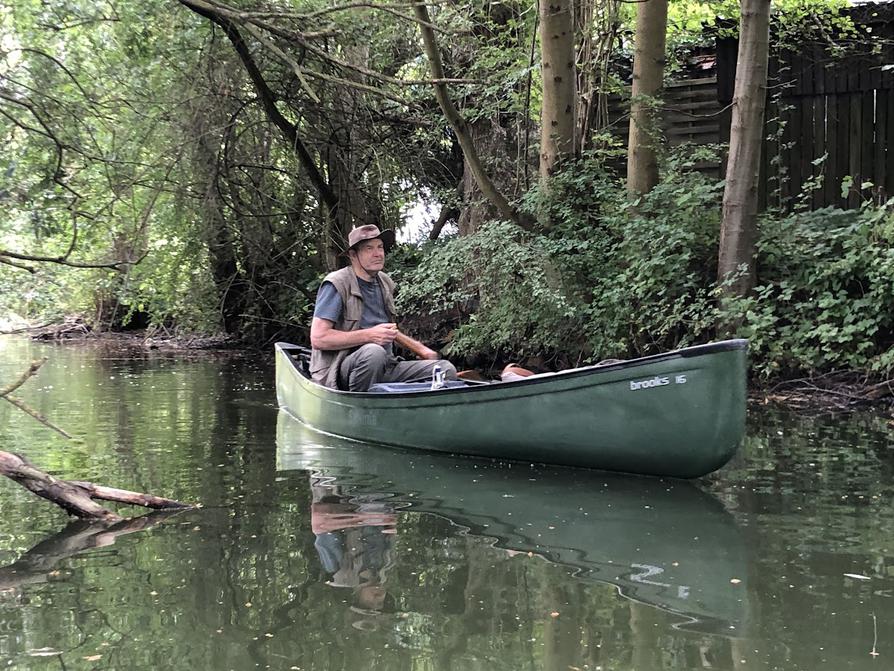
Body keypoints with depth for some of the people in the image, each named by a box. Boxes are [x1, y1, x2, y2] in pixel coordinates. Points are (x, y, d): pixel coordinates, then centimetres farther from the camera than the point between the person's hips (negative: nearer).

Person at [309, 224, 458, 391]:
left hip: (385, 367, 7)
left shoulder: (385, 283, 15)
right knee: (373, 352, -40)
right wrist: (370, 335, -21)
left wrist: (420, 349, 23)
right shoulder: (337, 285, -9)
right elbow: (318, 338, -18)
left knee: (446, 369, -6)